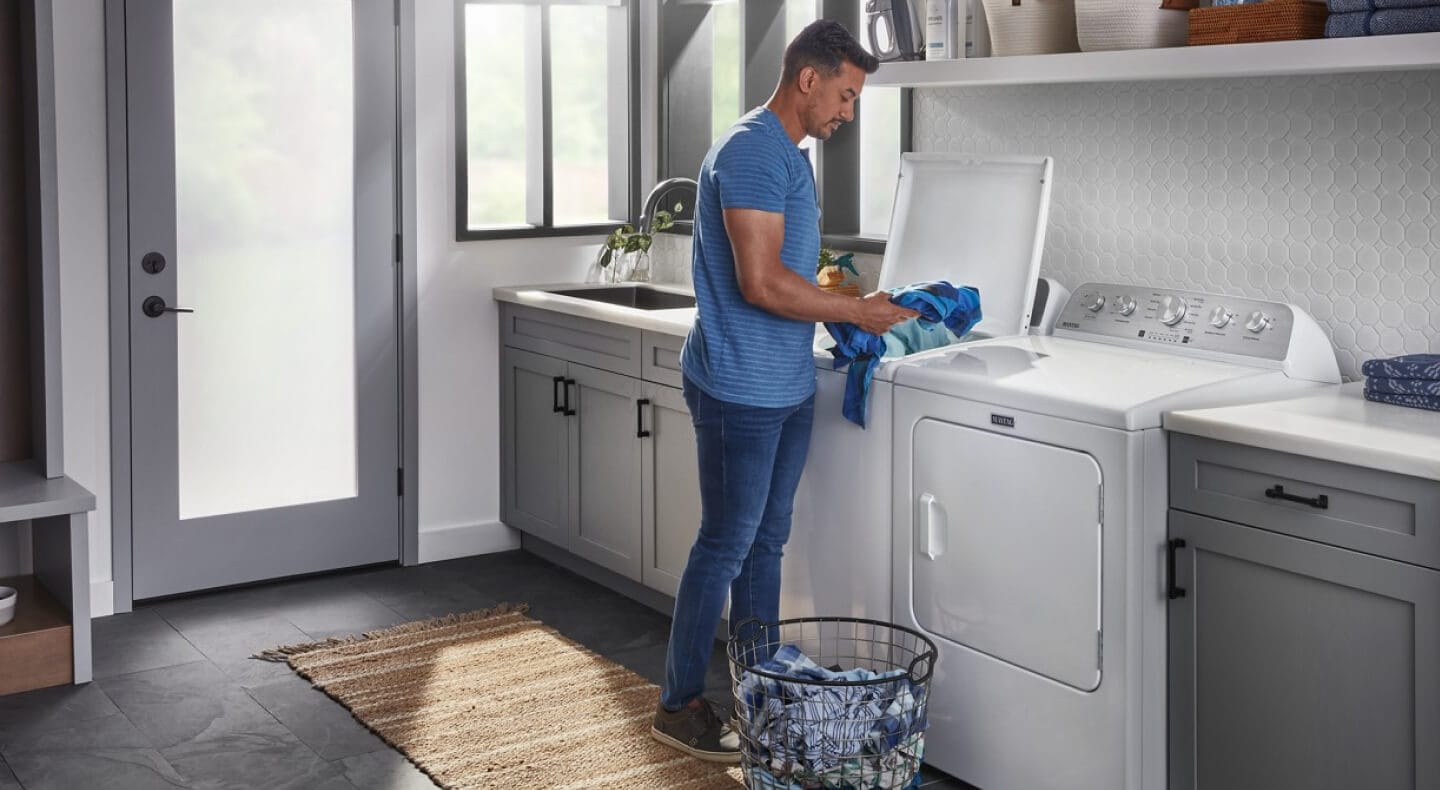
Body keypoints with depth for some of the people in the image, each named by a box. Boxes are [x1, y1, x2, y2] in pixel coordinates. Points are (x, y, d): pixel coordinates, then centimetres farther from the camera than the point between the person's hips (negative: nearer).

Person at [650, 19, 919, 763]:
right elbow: (761, 283, -24)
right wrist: (858, 310, -15)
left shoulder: (788, 156, 15)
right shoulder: (751, 151, -17)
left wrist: (850, 304, 9)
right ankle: (679, 705, 12)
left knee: (765, 542, 15)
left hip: (787, 386, 10)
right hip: (740, 388, -10)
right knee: (725, 546, -1)